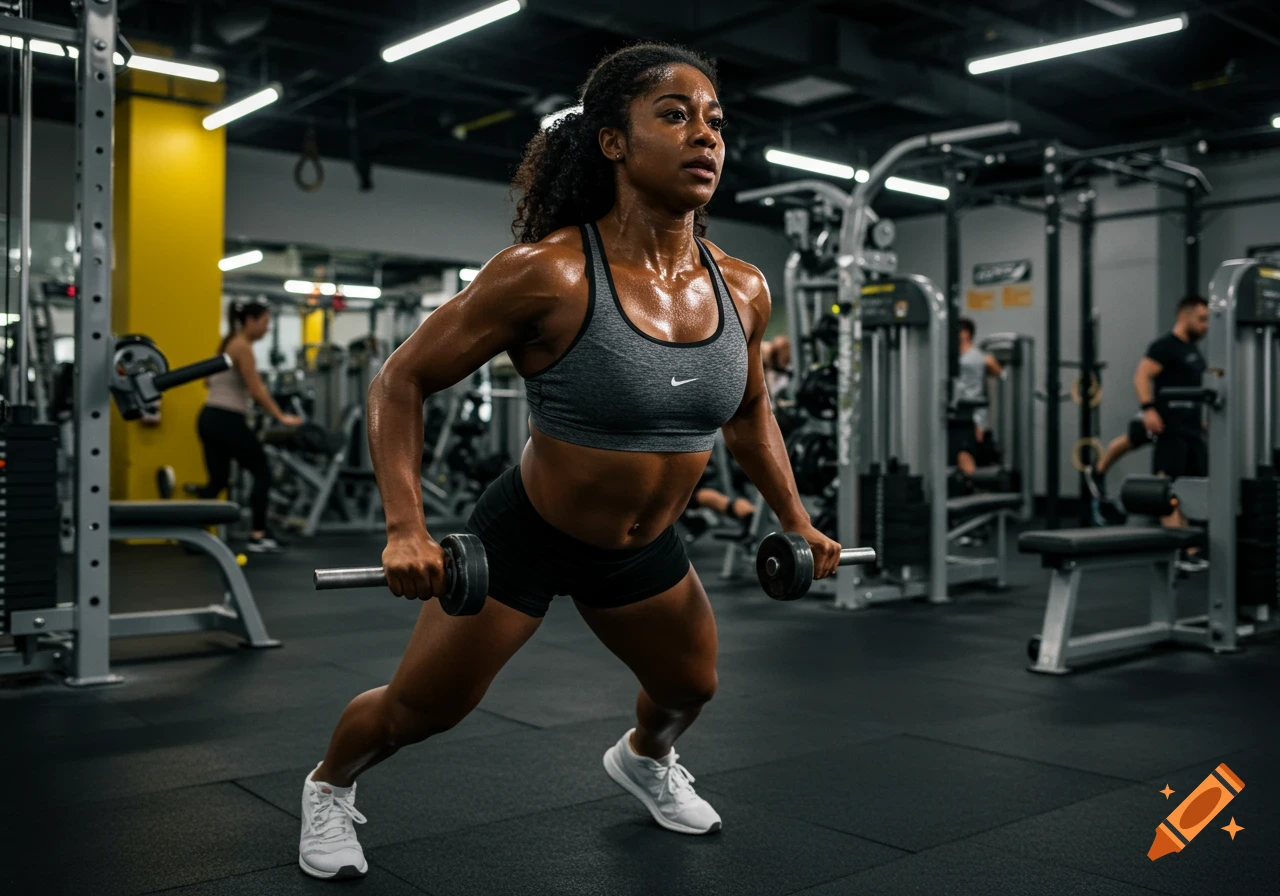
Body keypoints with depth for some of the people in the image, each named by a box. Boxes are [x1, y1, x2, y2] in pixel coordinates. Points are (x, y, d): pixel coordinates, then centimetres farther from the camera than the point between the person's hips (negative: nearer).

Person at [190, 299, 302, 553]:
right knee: (262, 472, 1)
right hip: (228, 420, -9)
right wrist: (281, 416, -16)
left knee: (218, 479, 12)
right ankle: (258, 537, 1)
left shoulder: (228, 343, 17)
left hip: (209, 418, 9)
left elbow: (210, 380, 24)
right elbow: (257, 389, -17)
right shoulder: (243, 347, -11)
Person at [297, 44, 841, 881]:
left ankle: (644, 757, 62)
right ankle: (330, 786, 44)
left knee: (691, 686, 25)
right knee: (422, 707, 9)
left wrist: (797, 521, 7)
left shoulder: (743, 291, -11)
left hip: (644, 549, 6)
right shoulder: (549, 274, -28)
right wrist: (406, 528, -30)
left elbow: (749, 412, 10)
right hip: (526, 536, -5)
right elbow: (400, 383, -20)